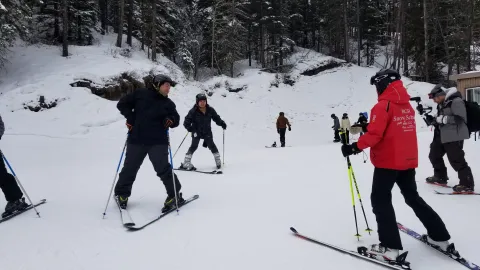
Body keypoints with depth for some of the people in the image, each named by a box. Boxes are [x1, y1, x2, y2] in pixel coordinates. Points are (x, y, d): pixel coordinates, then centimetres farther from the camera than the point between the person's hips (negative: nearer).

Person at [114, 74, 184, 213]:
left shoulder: (168, 103, 10)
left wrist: (171, 121, -9)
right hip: (136, 140, 0)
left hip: (158, 142, 0)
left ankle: (174, 195, 6)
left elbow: (176, 120, 14)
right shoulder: (140, 94, 4)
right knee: (130, 168, 9)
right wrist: (130, 117, -5)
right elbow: (122, 104, 8)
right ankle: (122, 193, 32)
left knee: (163, 169, -9)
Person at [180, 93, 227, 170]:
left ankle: (218, 161, 17)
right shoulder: (193, 111, -12)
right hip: (196, 132, -3)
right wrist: (190, 128, -30)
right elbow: (186, 122, -12)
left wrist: (222, 123, -7)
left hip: (207, 132, 3)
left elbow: (216, 118, 9)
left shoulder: (210, 110, -1)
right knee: (194, 146, -10)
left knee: (211, 145, 1)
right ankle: (186, 163, -4)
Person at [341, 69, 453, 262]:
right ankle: (440, 236, 26)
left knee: (380, 200, 2)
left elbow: (375, 134, -21)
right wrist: (369, 125, 13)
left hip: (387, 161, -8)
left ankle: (390, 247, -1)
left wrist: (355, 147, -15)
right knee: (413, 197, 21)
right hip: (408, 160, 8)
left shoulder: (384, 105, -15)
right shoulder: (407, 105, 10)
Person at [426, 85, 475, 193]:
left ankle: (467, 185, -1)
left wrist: (442, 119, -22)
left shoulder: (456, 101, -14)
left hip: (454, 136, -10)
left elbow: (460, 119, -21)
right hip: (442, 136, 10)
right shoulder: (441, 104, 14)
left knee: (457, 160, -10)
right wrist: (434, 120, 7)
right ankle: (440, 177, 34)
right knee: (434, 155, 17)